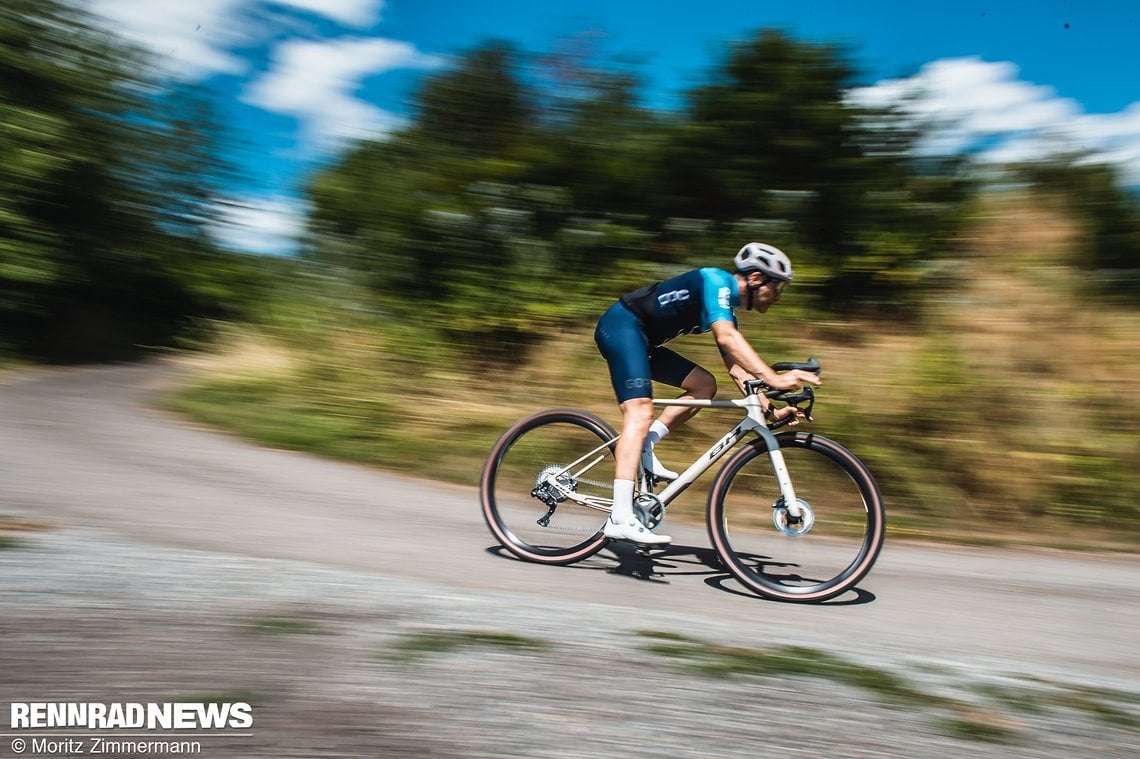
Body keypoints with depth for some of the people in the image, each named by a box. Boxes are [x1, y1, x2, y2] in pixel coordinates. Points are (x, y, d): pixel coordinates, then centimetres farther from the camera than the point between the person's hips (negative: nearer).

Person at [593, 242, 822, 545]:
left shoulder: (728, 310, 15)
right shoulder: (717, 280, -13)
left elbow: (737, 368, 14)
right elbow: (726, 337, -29)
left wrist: (770, 408, 5)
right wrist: (774, 379, -36)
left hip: (643, 339, 10)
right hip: (621, 324, -10)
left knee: (705, 385, 7)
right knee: (640, 412, -23)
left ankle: (643, 448, 2)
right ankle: (621, 519, -30)